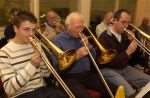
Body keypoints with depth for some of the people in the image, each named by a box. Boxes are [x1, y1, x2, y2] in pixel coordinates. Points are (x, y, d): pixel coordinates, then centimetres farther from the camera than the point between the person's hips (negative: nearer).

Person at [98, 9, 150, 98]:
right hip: (109, 70, -7)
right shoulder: (104, 37, -14)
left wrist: (132, 41, -5)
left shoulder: (124, 35, 9)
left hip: (124, 68, 7)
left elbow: (131, 56, 10)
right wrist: (127, 52, -26)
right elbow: (110, 62, -20)